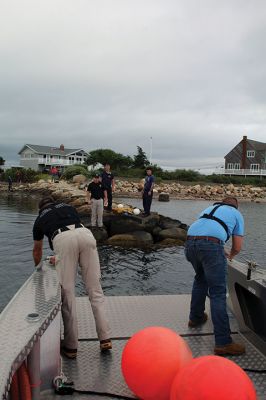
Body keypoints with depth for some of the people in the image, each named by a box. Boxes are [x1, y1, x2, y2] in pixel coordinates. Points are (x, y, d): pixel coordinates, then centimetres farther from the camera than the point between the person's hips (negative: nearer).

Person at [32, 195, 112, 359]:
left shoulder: (40, 218, 32)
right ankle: (105, 338, 10)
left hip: (62, 240, -2)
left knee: (67, 293, 7)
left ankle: (71, 346, 14)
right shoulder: (68, 207, 38)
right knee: (95, 289, 9)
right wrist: (59, 256, 48)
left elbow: (37, 250, 45)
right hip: (86, 235, 2)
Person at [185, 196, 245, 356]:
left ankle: (196, 317, 38)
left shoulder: (210, 208, 35)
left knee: (200, 279, 29)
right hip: (211, 246, -5)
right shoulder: (237, 214, 22)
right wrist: (231, 255, 40)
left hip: (190, 242, 5)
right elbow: (237, 247, 17)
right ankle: (223, 342, -2)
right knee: (218, 293, -1)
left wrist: (223, 252, 52)